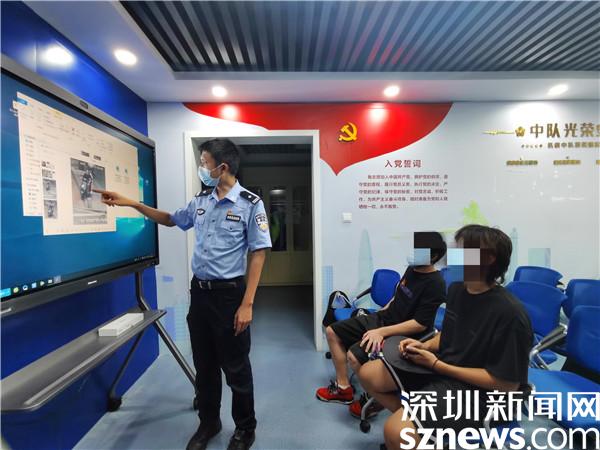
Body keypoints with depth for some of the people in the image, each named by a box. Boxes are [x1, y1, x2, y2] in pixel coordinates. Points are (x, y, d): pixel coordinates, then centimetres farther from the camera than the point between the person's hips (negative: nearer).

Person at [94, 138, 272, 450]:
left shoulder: (250, 204, -12)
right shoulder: (200, 201, 7)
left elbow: (258, 254, -13)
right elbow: (171, 220, 25)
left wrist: (247, 304, -17)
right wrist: (131, 203, 16)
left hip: (229, 294, -6)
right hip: (199, 292, 6)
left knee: (236, 368, 10)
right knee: (204, 365, 19)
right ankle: (208, 422, 42)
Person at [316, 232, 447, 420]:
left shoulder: (435, 284, -19)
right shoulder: (413, 269, 3)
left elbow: (420, 324, -23)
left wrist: (381, 332, -25)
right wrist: (383, 309, 11)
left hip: (404, 334, -8)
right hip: (383, 317, 9)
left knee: (355, 355, -29)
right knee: (332, 331, 4)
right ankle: (343, 388, 16)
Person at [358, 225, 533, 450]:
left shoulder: (510, 314, -23)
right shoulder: (456, 288, -1)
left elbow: (508, 383, -18)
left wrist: (436, 365, -19)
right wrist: (424, 346, -6)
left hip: (476, 390, -7)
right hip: (442, 367, 8)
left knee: (397, 432, -26)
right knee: (369, 374, 2)